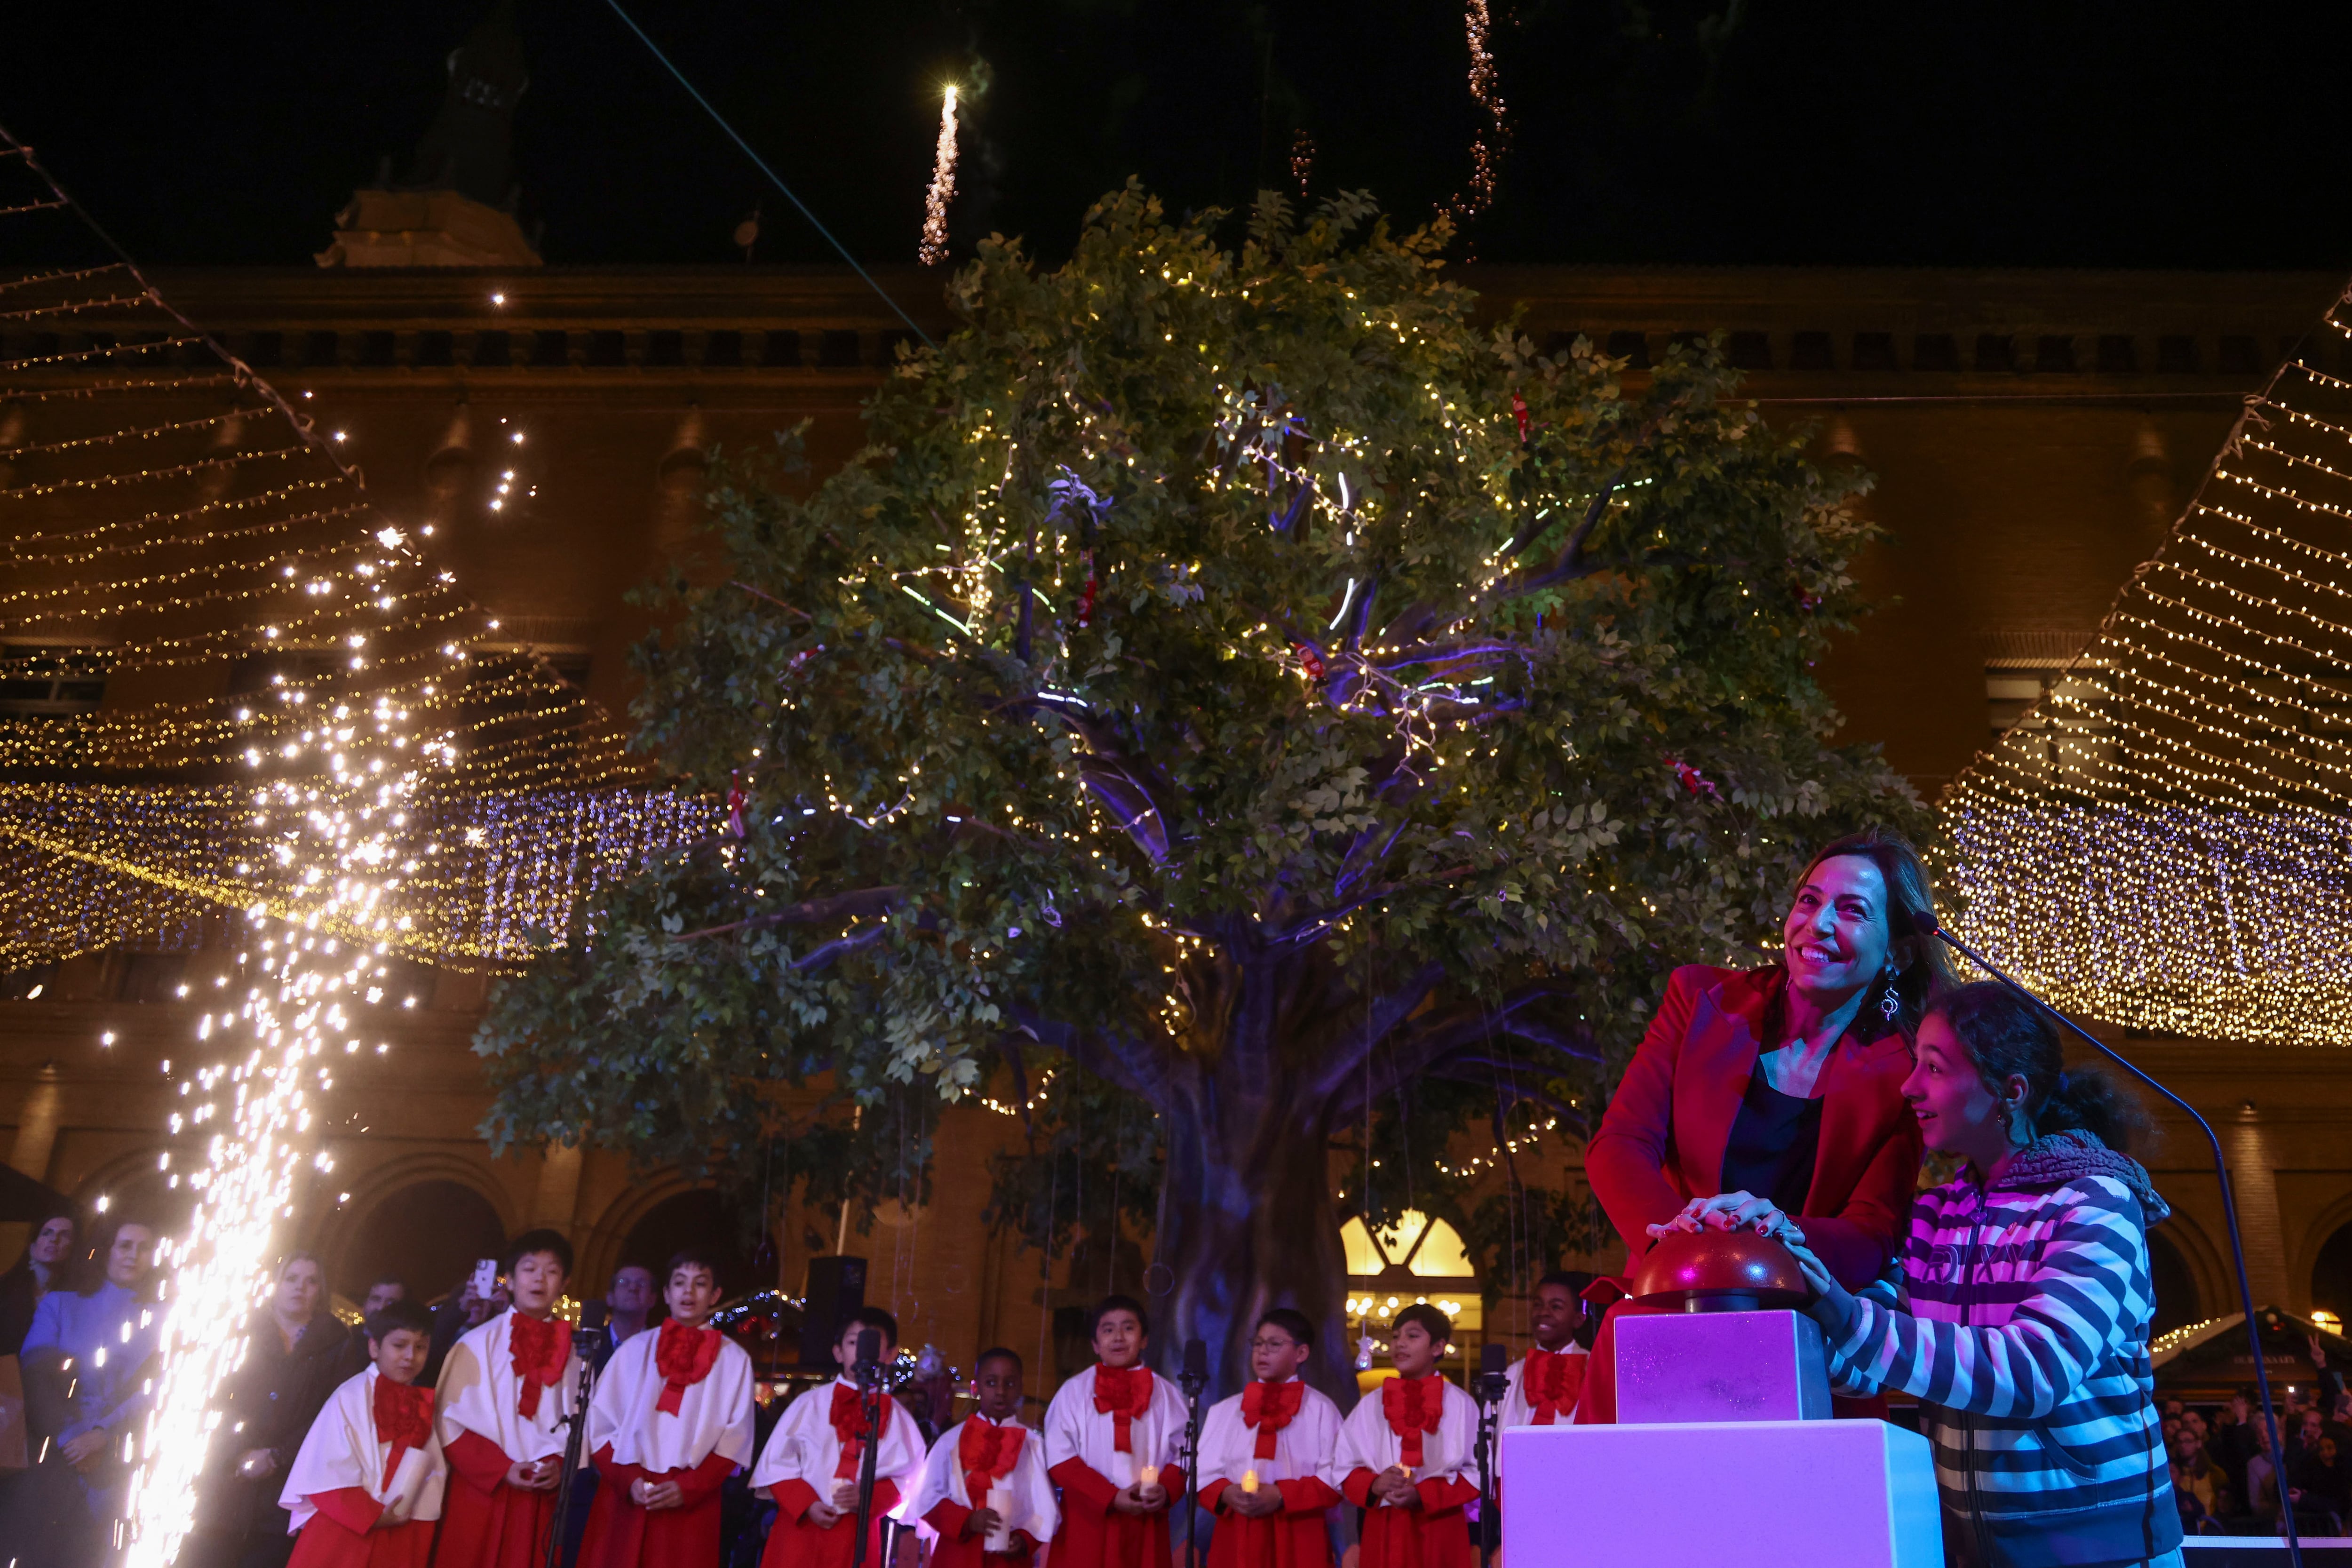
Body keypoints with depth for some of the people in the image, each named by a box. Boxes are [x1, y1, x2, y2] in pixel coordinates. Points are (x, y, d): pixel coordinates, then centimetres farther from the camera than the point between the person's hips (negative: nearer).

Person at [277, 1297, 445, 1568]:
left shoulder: (425, 1403, 7)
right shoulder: (352, 1397, -8)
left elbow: (435, 1471, 7)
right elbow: (329, 1472, -12)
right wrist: (371, 1516, -15)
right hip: (346, 1535, -4)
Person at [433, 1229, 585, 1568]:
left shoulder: (572, 1351, 7)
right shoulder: (478, 1343, 0)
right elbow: (451, 1420, -3)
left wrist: (559, 1463, -12)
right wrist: (501, 1469, -13)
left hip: (542, 1499, 2)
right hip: (481, 1492, -2)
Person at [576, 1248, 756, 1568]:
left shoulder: (734, 1359, 4)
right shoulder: (635, 1349, 8)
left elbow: (735, 1439, 1)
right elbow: (600, 1424, 5)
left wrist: (689, 1488, -11)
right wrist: (627, 1479, -9)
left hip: (691, 1506, -1)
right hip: (624, 1500, 1)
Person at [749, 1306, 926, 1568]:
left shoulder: (895, 1416, 4)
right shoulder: (810, 1404, 2)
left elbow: (905, 1476, 3)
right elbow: (777, 1462, 1)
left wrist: (870, 1496, -15)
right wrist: (806, 1504, -11)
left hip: (857, 1536, 1)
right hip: (800, 1529, 0)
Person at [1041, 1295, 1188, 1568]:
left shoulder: (1166, 1394, 9)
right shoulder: (1074, 1391, 2)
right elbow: (1060, 1458, -4)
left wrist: (1167, 1489, -14)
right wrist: (1111, 1497, -14)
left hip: (1146, 1528, 2)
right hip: (1088, 1524, -1)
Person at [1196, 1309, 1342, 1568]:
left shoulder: (1320, 1409, 3)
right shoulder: (1225, 1411, 14)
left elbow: (1336, 1478, -4)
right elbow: (1205, 1473, 9)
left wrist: (1282, 1496, -16)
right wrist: (1225, 1494, -12)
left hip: (1299, 1540, -3)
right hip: (1235, 1539, 3)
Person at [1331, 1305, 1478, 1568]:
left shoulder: (1460, 1404, 1)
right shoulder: (1370, 1405, 8)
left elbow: (1476, 1471, -3)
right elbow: (1343, 1467, 7)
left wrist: (1422, 1495, -15)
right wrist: (1373, 1486, -14)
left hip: (1440, 1533, -2)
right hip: (1383, 1531, 2)